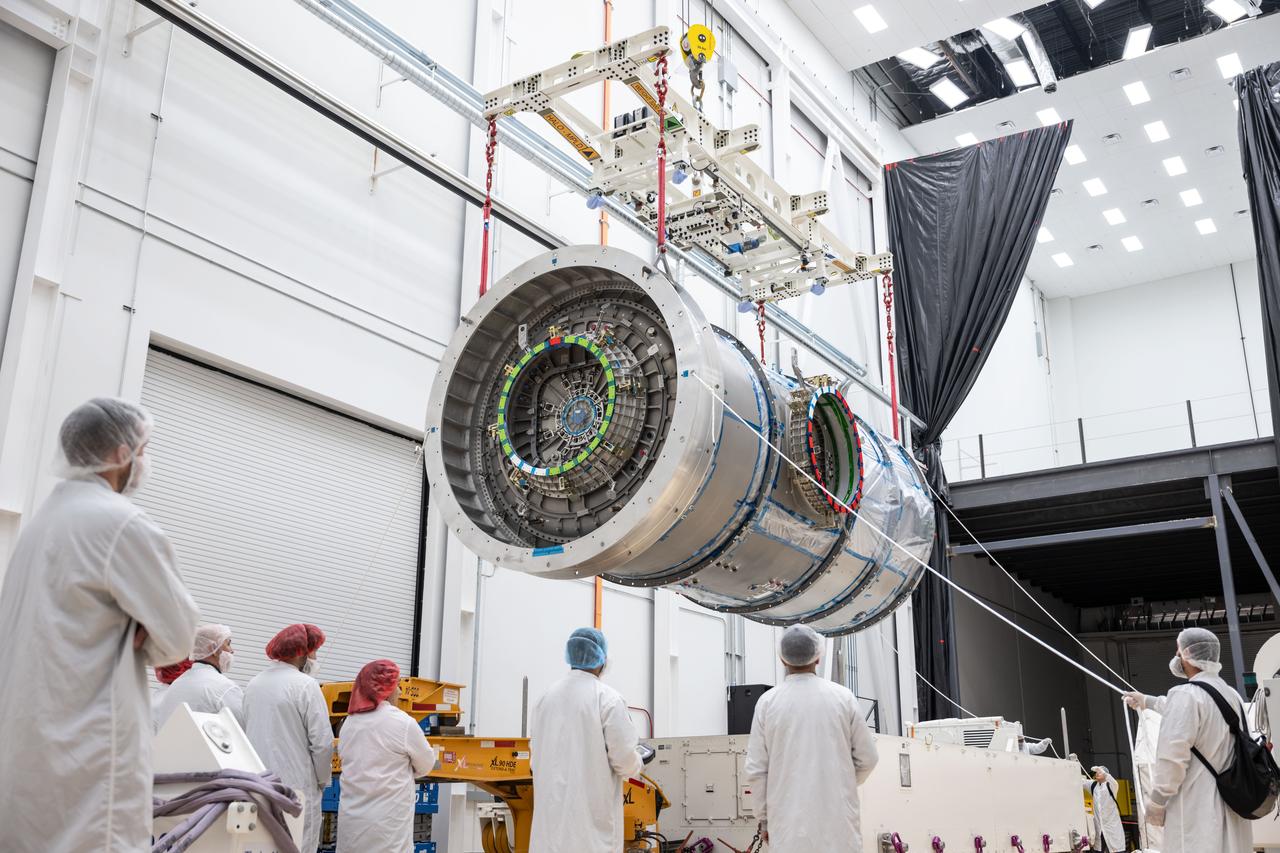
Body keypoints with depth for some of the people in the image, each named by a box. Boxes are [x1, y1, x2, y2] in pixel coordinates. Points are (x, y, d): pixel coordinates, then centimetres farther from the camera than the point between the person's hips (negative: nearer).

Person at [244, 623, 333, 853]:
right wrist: (322, 780, 3)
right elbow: (322, 741, -13)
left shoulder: (254, 683, 8)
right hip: (295, 786, -7)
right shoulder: (305, 685, -12)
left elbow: (246, 731, 12)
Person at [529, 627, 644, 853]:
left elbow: (536, 758, 13)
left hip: (551, 814, 5)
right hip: (591, 816, -5)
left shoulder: (546, 697, 6)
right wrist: (636, 763, 11)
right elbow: (625, 761, -10)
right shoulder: (607, 698, -10)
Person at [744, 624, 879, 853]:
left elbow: (756, 769, -2)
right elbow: (867, 758, 4)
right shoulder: (843, 697, -2)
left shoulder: (768, 702, -3)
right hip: (837, 819, 0)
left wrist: (763, 819, 10)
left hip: (788, 823, 0)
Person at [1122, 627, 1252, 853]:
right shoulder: (1233, 696, 13)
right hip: (1231, 809, 8)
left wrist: (1155, 802, -7)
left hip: (1196, 809, -8)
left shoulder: (1185, 694, -13)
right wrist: (1147, 701, 47)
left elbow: (1172, 756, -18)